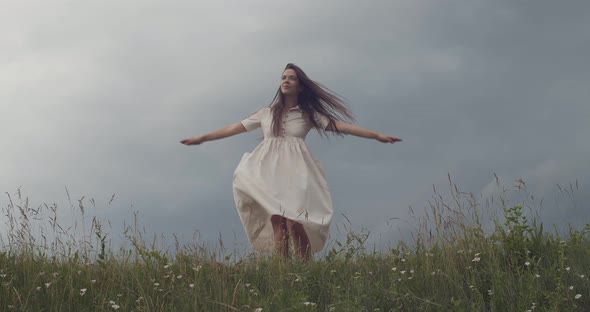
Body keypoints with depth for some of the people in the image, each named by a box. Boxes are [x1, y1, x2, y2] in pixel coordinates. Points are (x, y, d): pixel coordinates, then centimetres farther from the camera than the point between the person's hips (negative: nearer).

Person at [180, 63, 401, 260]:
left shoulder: (308, 115, 12)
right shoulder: (267, 113, 18)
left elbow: (341, 126, 4)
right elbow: (234, 128, 22)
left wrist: (377, 136, -5)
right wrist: (201, 138, 22)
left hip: (295, 172, -2)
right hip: (269, 172, 2)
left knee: (294, 224, -18)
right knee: (277, 225, -10)